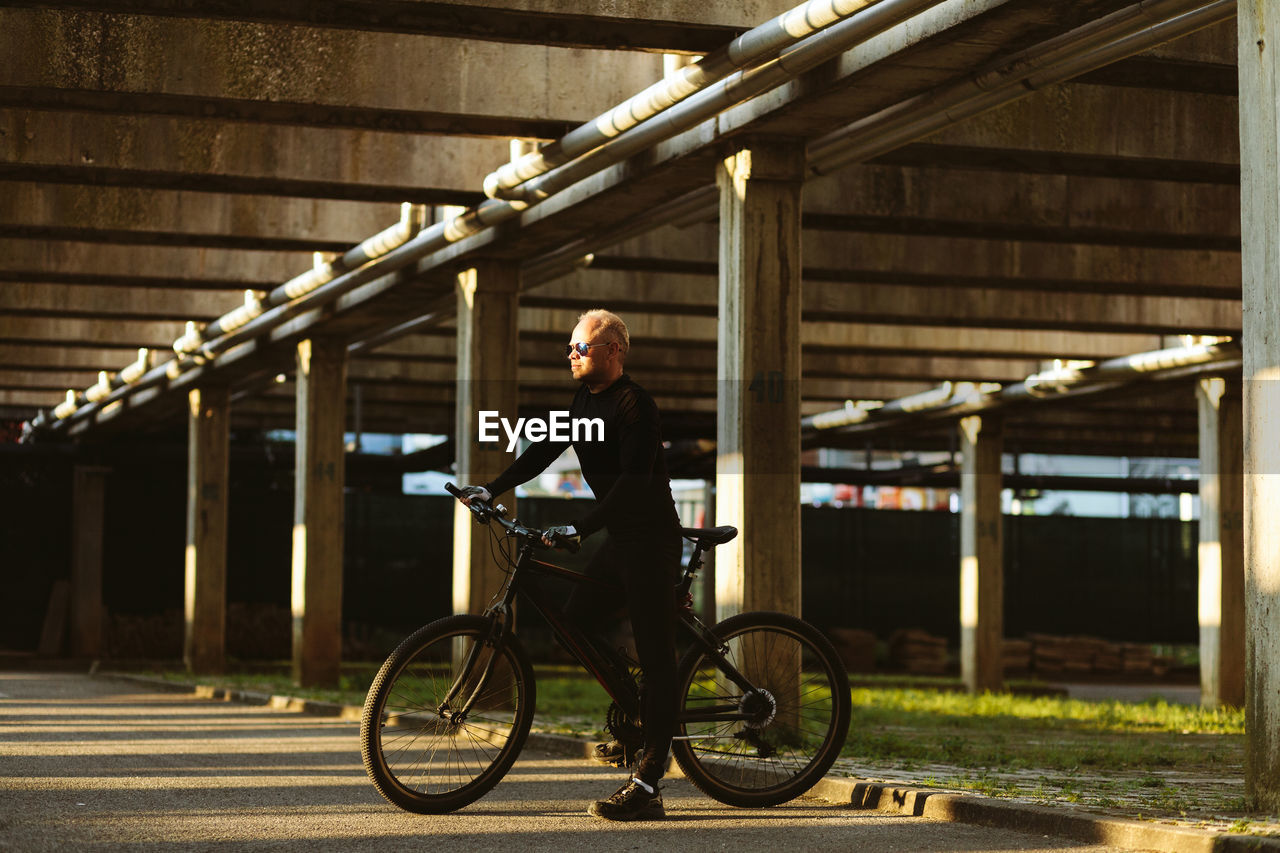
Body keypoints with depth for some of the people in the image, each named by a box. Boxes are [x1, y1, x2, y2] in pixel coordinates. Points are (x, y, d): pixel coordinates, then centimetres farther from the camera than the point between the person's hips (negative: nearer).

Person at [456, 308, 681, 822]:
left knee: (654, 655, -10)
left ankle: (646, 787, -13)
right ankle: (642, 720, 22)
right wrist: (491, 490, 2)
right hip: (619, 538, 10)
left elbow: (635, 481, -26)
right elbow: (545, 450, 12)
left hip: (651, 538, -10)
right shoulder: (586, 400, 11)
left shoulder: (634, 404, -17)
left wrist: (580, 528, -33)